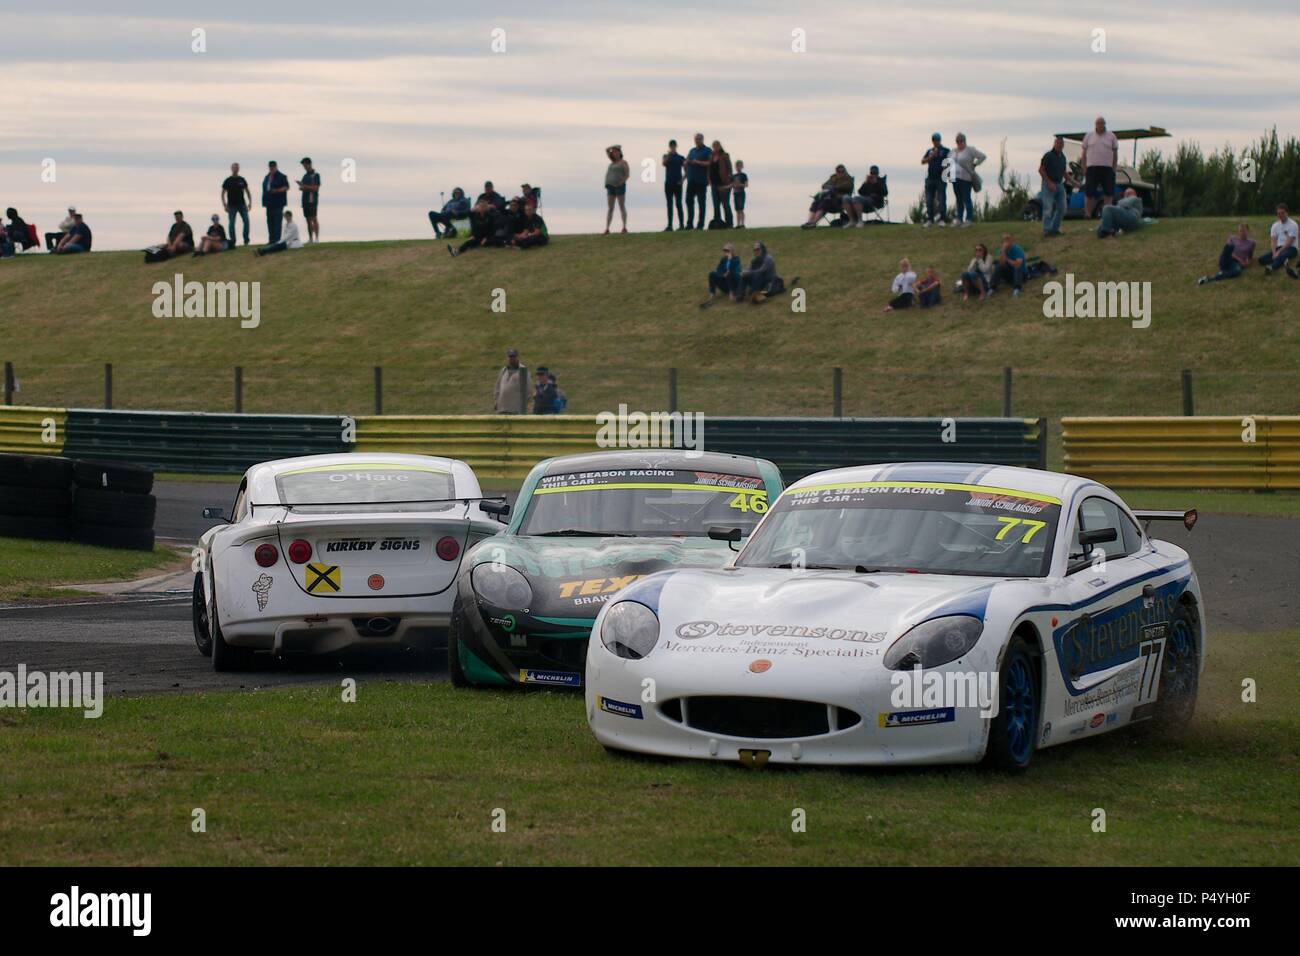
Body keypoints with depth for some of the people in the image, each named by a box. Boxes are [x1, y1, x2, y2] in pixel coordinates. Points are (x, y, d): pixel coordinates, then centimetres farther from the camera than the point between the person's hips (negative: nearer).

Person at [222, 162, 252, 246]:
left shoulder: (242, 180, 8)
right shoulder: (227, 181, 0)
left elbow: (247, 191, 13)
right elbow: (223, 194, 1)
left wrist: (250, 202, 3)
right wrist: (224, 205, -8)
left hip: (242, 204, 2)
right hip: (232, 205, -2)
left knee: (246, 221, -8)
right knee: (232, 223, 0)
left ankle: (246, 240, 1)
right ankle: (232, 241, 7)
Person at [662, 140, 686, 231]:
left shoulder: (681, 158, 4)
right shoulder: (667, 156, 8)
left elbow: (686, 172, 3)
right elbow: (664, 163, -13)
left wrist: (682, 180, -9)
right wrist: (668, 155, -25)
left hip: (677, 183, -2)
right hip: (668, 183, 2)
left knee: (678, 204, -5)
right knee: (669, 205, 3)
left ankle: (681, 224, -5)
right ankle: (670, 225, 3)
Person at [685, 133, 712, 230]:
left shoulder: (708, 151, 0)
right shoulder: (692, 150, 20)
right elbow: (685, 163, 22)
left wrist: (698, 162, -17)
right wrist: (687, 162, -2)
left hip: (701, 181, -6)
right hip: (691, 180, 6)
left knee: (701, 202, -3)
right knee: (689, 200, 4)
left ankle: (700, 224, -1)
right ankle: (689, 223, 10)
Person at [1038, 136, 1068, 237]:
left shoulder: (1062, 157, 12)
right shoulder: (1048, 156, -10)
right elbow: (1041, 170, -12)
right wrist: (1049, 183, -18)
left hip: (1059, 184, 7)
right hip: (1048, 185, -7)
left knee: (1062, 208, 3)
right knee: (1048, 208, -10)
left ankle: (1054, 228, 13)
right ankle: (1047, 230, -9)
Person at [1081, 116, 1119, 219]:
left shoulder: (1111, 136, 9)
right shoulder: (1089, 136, 9)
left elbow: (1115, 154, 11)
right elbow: (1083, 153, 11)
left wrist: (1114, 168, 4)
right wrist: (1084, 168, 3)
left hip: (1107, 168, 1)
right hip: (1092, 167, -1)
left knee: (1109, 193, -3)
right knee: (1089, 193, -5)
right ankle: (1087, 213, 0)